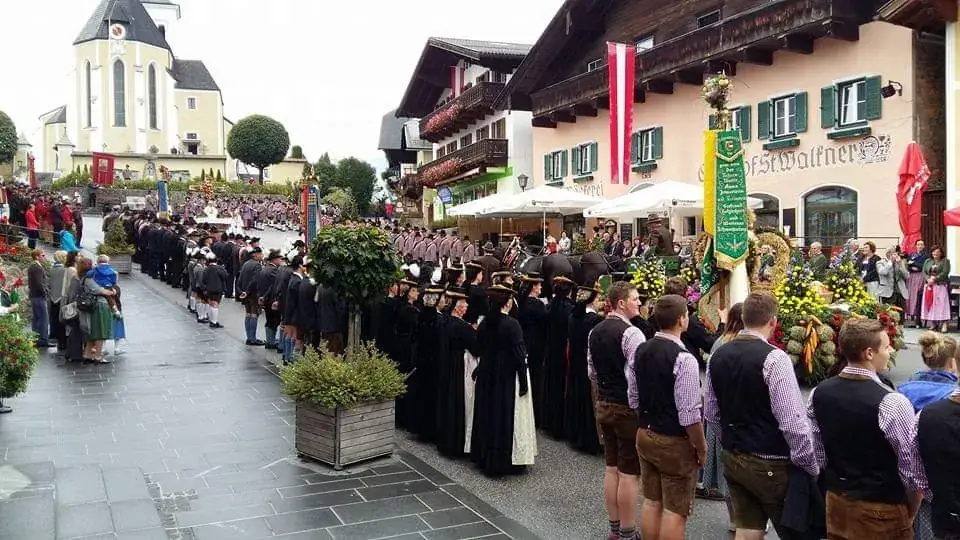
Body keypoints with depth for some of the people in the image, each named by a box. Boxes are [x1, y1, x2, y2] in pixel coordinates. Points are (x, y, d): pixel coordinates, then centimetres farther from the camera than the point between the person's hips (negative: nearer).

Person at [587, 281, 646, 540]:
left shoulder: (595, 332, 7)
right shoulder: (631, 333, -19)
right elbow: (636, 377, -22)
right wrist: (637, 407, -12)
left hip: (603, 405, 8)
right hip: (627, 408, -8)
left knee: (611, 468, 15)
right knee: (629, 473, 1)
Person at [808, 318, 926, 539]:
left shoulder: (818, 393, -6)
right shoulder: (891, 403, -23)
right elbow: (914, 471, -15)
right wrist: (909, 516, 1)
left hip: (836, 501, 6)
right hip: (881, 510, -5)